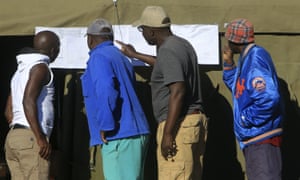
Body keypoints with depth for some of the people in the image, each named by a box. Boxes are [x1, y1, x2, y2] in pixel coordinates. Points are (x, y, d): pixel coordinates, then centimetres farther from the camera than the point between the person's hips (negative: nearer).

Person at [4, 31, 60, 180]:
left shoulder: (20, 71, 22)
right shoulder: (40, 68, -6)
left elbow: (9, 111, 22)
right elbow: (28, 101, -20)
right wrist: (40, 138, -22)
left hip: (13, 137, 9)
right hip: (31, 139, -9)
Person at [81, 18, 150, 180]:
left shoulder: (98, 58, -6)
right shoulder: (121, 58, 22)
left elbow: (106, 91, -20)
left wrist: (106, 126, -16)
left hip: (119, 136, -9)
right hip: (136, 133, 9)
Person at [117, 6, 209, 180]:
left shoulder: (168, 50, -15)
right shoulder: (182, 44, 16)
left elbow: (177, 92, -24)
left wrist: (168, 133, -24)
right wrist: (135, 55, 49)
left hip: (179, 125, -10)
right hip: (195, 121, 10)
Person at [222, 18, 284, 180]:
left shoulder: (255, 58, -18)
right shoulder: (246, 59, 12)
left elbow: (269, 97, -28)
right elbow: (239, 89, 26)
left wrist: (246, 119, -17)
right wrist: (228, 63, 14)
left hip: (262, 138, -11)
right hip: (252, 138, 11)